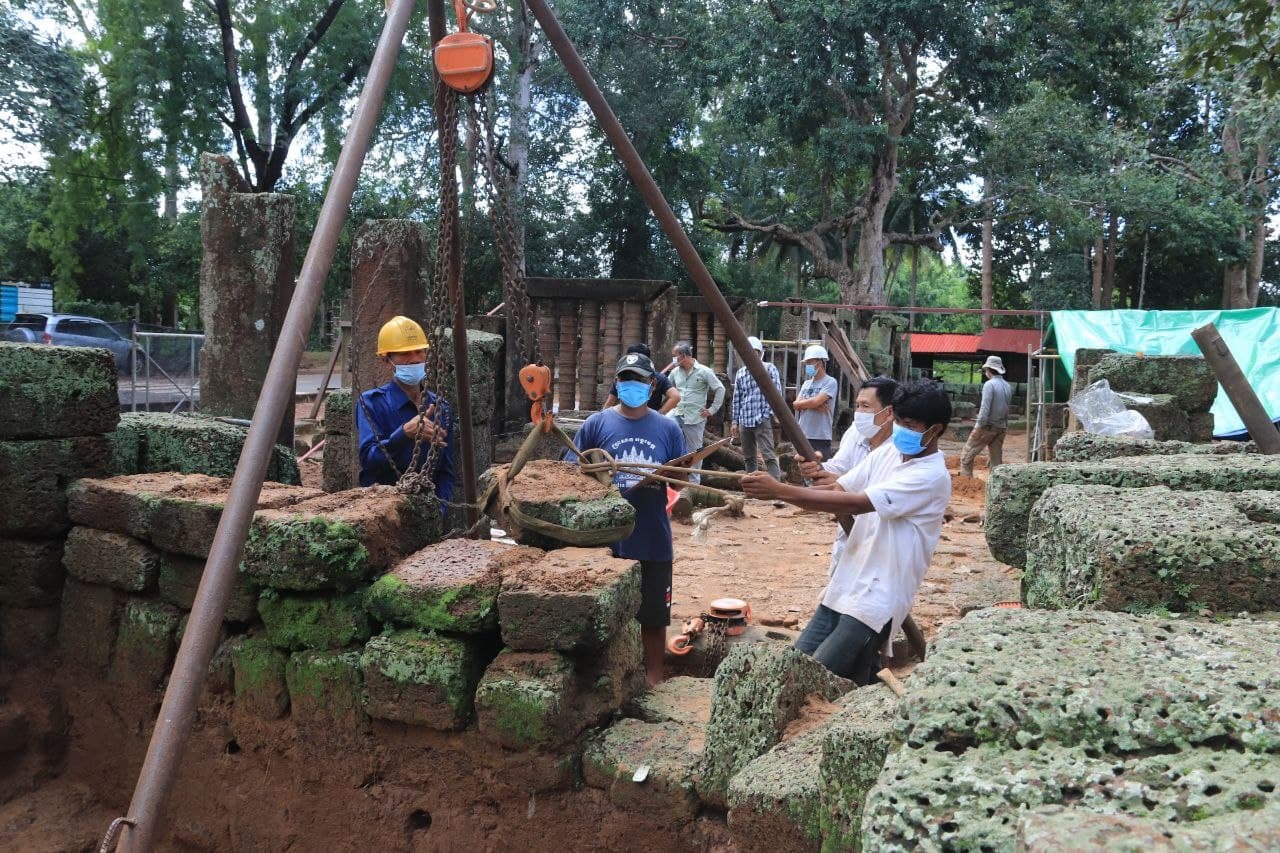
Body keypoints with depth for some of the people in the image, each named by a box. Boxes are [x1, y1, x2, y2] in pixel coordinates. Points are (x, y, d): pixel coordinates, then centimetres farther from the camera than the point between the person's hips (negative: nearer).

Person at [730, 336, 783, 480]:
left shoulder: (769, 369, -1)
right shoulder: (740, 373, 13)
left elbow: (777, 393, -5)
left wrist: (769, 414, -13)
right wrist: (735, 421, 13)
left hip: (762, 420, -6)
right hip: (745, 421, 6)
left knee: (768, 456, -13)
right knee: (748, 457, 13)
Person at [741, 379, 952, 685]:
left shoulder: (932, 476, -17)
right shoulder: (888, 451, 8)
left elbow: (852, 503, -24)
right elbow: (837, 489, 1)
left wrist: (779, 490, -27)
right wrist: (777, 490, -16)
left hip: (876, 600, -8)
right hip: (844, 586, 8)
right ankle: (863, 669, 28)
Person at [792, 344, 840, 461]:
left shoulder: (830, 382, -5)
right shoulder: (806, 383, 17)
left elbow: (816, 401, -16)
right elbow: (797, 405, 6)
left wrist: (799, 403, 0)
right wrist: (815, 405, -9)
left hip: (821, 437, -7)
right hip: (802, 435, 7)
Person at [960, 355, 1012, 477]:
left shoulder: (989, 384, -13)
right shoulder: (1007, 386, 8)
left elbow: (985, 407, -18)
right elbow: (1006, 407, 11)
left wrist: (978, 426, -17)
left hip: (988, 426, -7)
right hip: (1002, 427, 7)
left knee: (966, 455, 0)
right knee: (996, 460, 10)